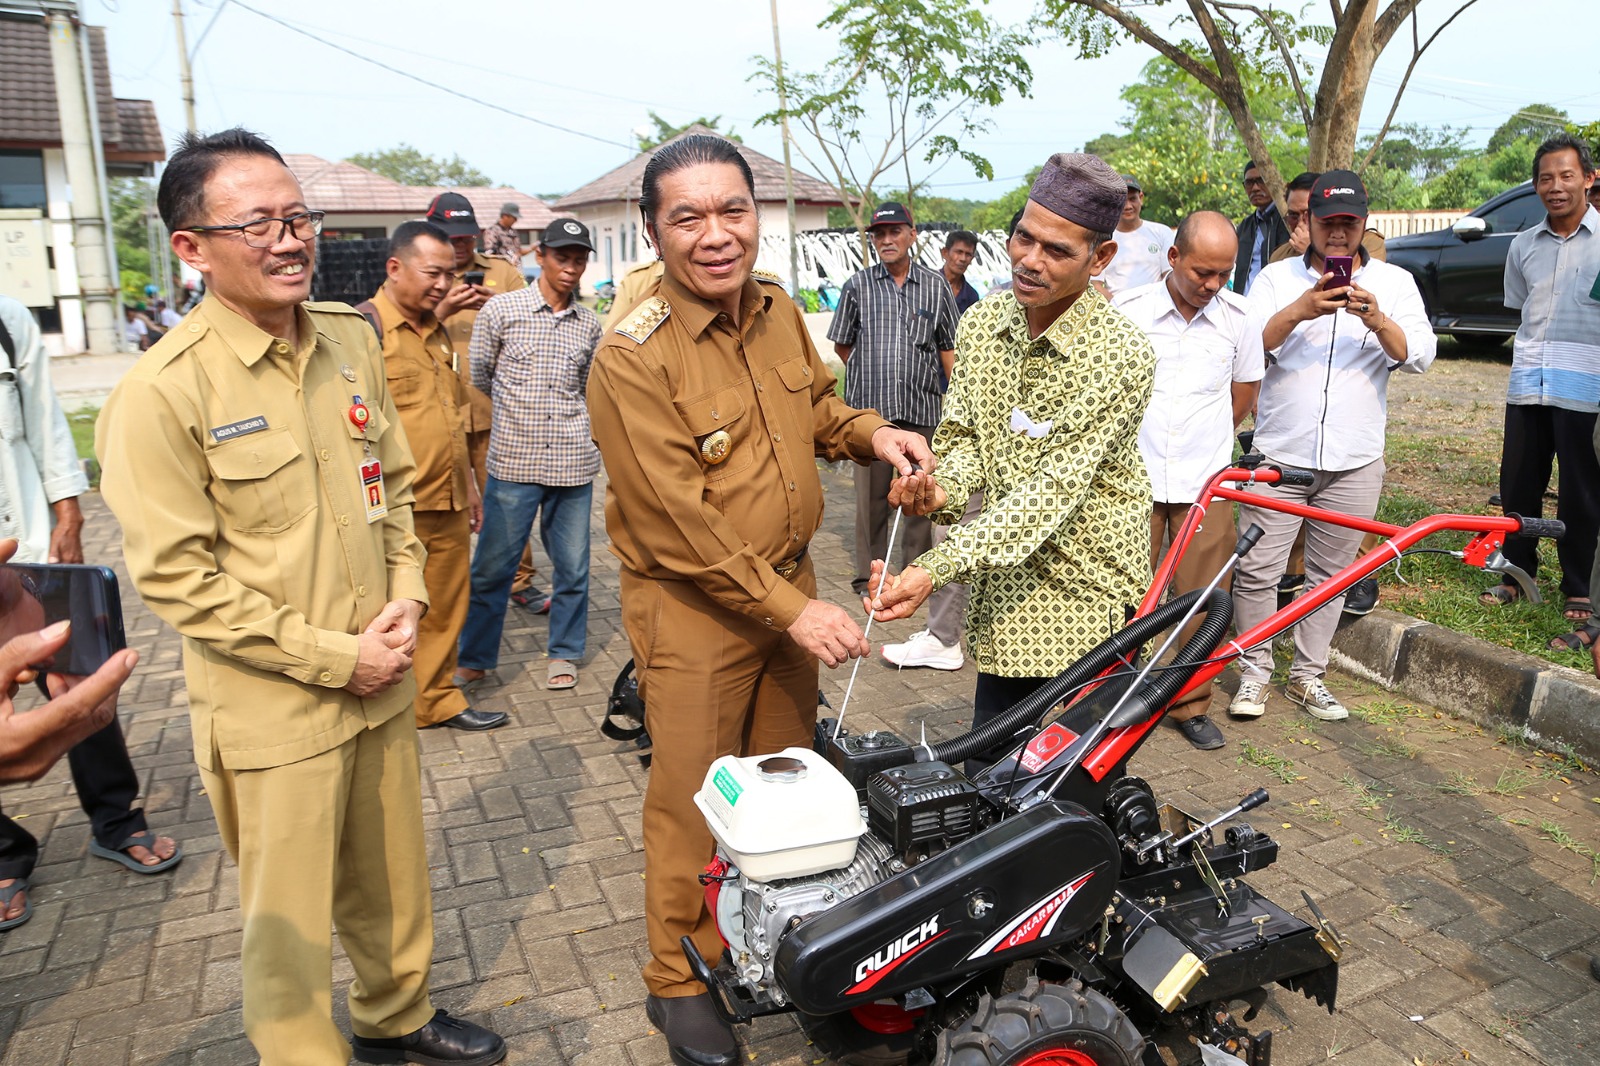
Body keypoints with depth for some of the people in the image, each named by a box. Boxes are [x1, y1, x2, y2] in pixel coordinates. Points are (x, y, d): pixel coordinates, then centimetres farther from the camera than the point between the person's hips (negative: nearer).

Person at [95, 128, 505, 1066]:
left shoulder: (351, 339, 3)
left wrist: (407, 598, -1)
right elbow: (177, 575, -15)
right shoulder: (162, 394, -16)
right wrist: (331, 656, -15)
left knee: (393, 877, 22)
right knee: (291, 918, 10)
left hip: (382, 682, 6)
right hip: (273, 710, -5)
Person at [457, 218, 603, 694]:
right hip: (513, 460, -2)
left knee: (573, 566, 9)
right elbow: (478, 377, 9)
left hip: (573, 463, 2)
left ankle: (564, 653, 27)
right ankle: (474, 657, 22)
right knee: (492, 566, 5)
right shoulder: (501, 310, 0)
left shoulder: (589, 325, 9)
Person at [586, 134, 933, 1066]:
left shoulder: (779, 309, 1)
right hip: (694, 609, -7)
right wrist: (790, 610, -22)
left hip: (791, 584, 7)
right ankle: (682, 980, 29)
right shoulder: (632, 359, -22)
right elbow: (679, 523, -23)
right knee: (696, 801, 6)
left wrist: (870, 433, -2)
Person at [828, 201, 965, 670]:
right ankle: (869, 575, 21)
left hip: (922, 411, 0)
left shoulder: (935, 286, 7)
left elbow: (948, 350, 10)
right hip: (868, 410, 0)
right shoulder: (858, 285, 6)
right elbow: (842, 345, 14)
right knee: (871, 496, 6)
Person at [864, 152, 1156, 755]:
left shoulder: (1120, 356, -20)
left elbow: (1052, 488, -26)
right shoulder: (980, 323, 0)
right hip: (1006, 590, 5)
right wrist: (940, 489, -20)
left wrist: (936, 569, -34)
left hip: (1090, 590, -5)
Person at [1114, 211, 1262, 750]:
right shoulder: (1126, 310, -6)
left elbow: (1244, 393, 16)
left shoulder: (1238, 317, 0)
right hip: (1133, 478, -1)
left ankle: (1191, 704, 21)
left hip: (1204, 482, 2)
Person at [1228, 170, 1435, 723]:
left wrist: (1378, 320, -22)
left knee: (1329, 575, 10)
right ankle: (1254, 673, 13)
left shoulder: (1394, 282, 8)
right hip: (1278, 455, -1)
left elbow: (1420, 355, -4)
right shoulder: (1277, 278, 5)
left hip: (1354, 463, 2)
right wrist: (1299, 311, -23)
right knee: (1257, 571, -4)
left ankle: (1307, 675, 24)